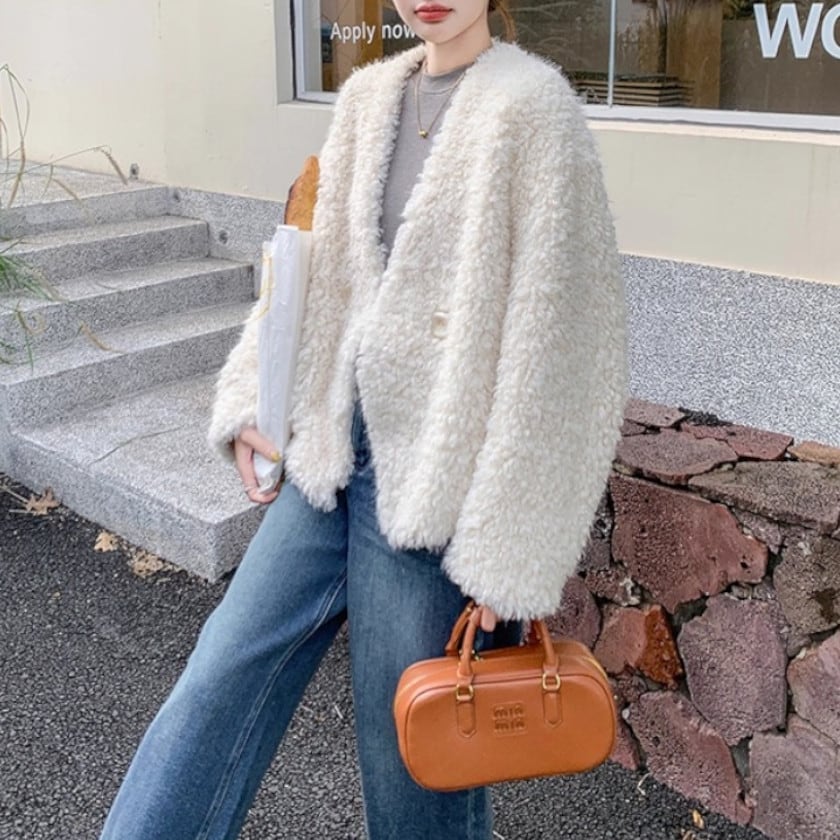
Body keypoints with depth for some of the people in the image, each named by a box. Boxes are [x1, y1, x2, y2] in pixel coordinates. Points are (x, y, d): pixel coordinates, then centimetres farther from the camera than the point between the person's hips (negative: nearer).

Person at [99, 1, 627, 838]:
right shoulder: (368, 98, 9)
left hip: (431, 483, -6)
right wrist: (250, 405, 6)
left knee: (410, 739, 9)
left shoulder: (531, 108, -11)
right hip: (331, 452, 6)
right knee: (217, 688, 8)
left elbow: (556, 343, -14)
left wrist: (510, 550, -14)